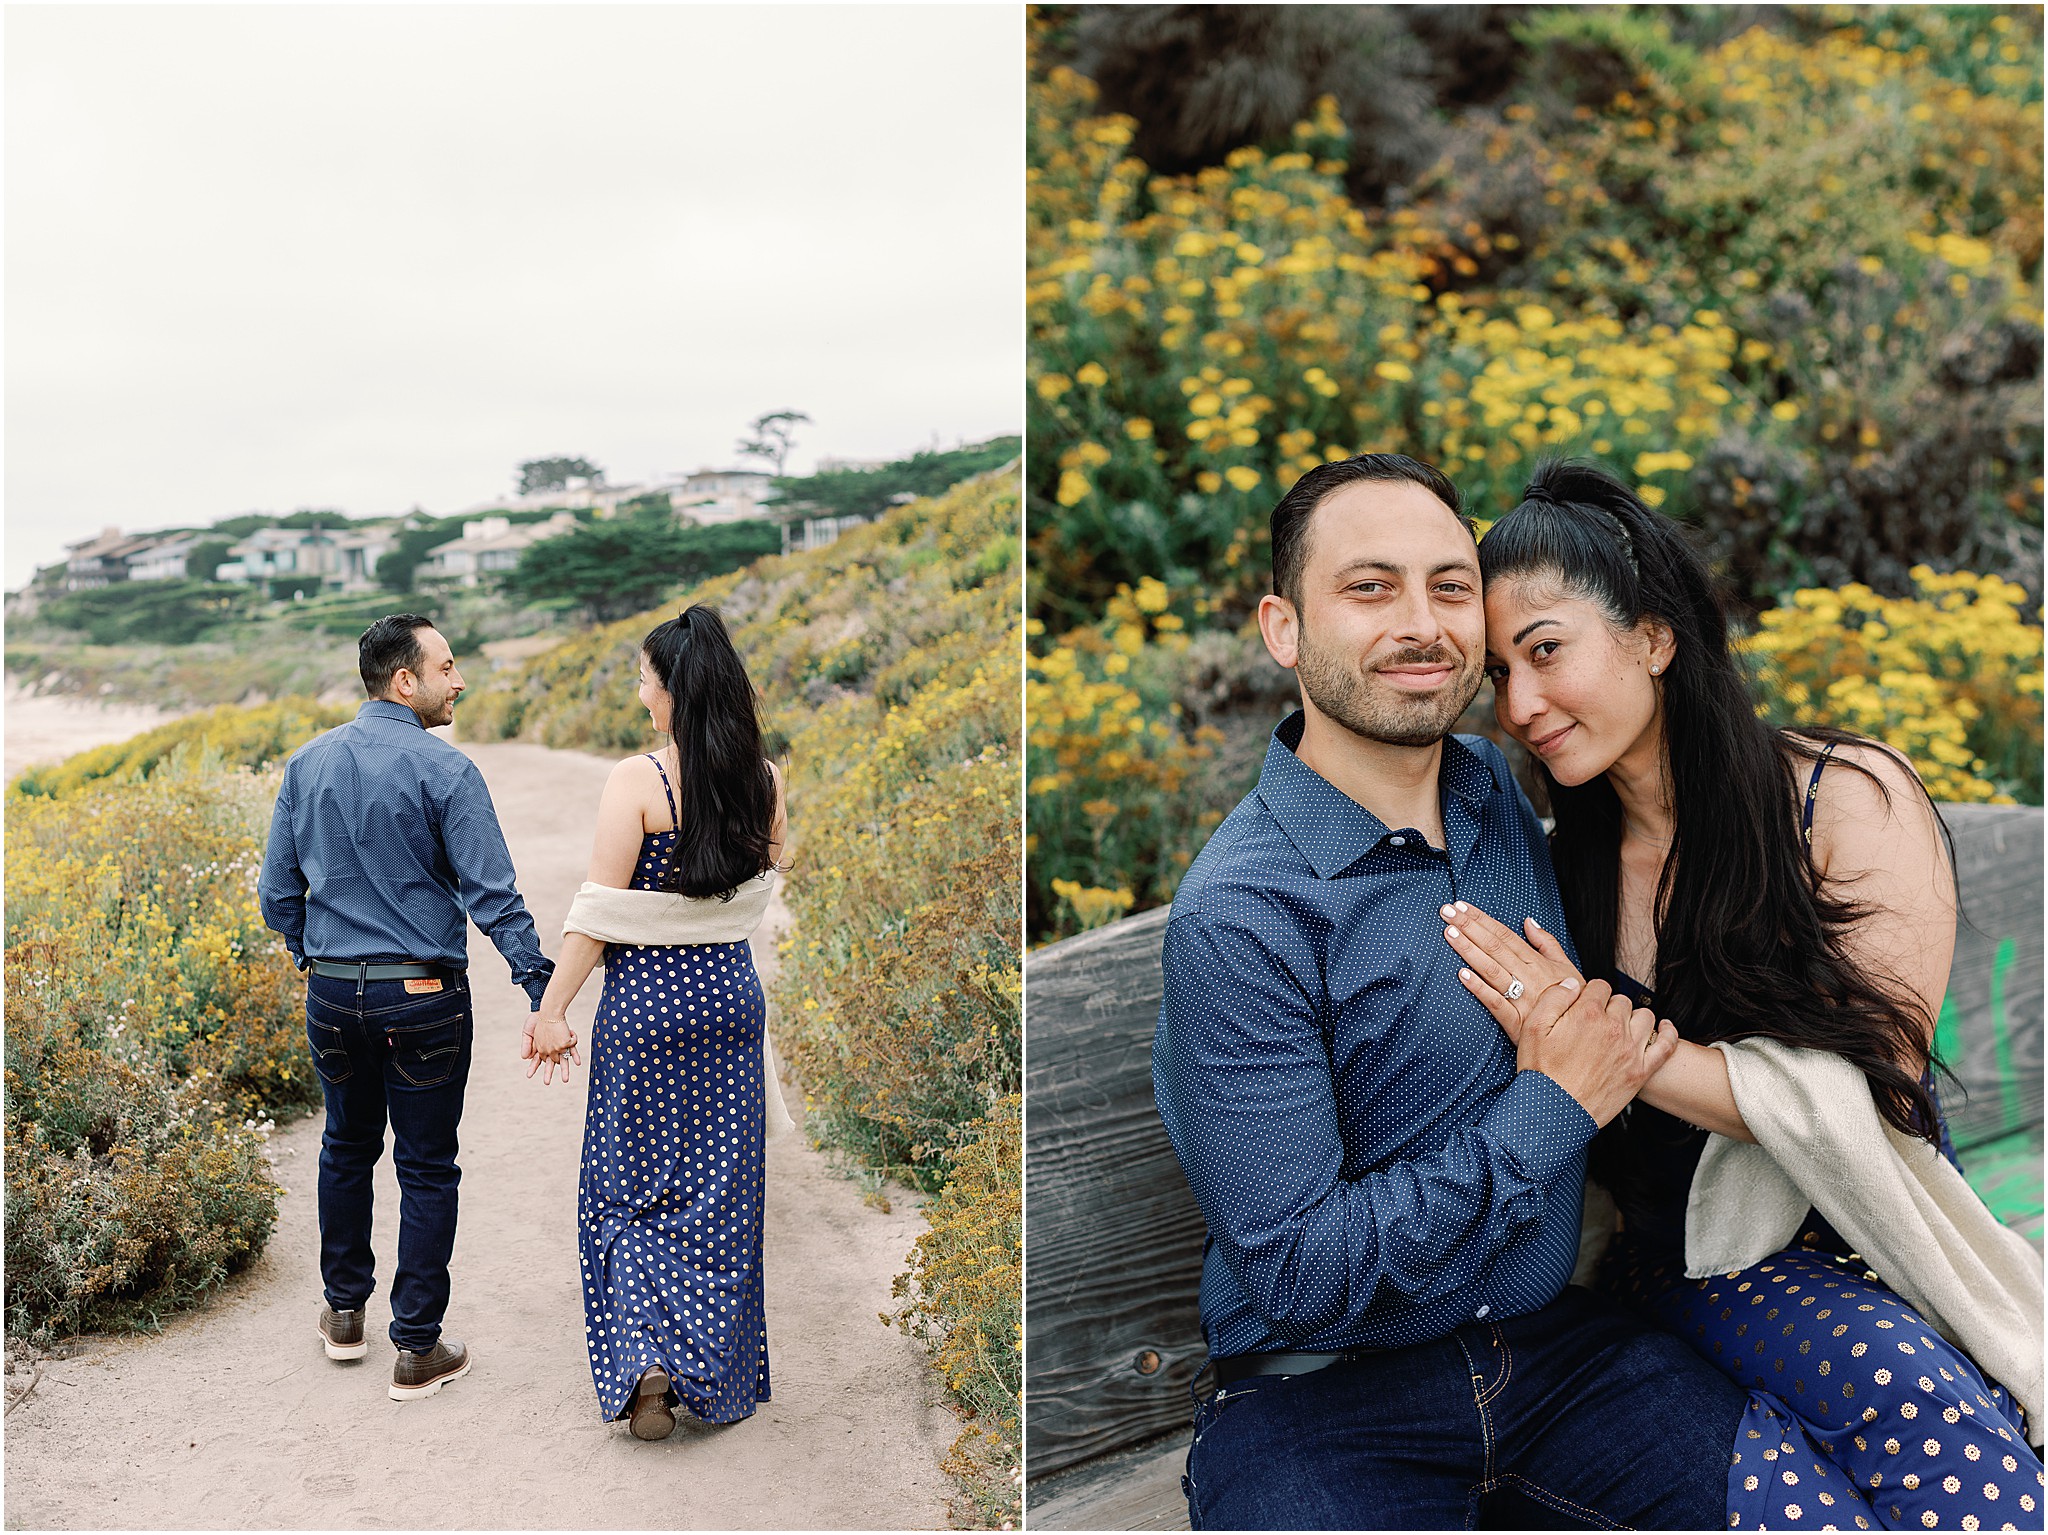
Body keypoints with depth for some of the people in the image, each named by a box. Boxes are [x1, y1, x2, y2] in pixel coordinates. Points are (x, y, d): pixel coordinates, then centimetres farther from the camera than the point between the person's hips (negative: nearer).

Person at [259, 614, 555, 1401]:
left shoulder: (306, 766, 4)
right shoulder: (445, 771, -14)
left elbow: (278, 892, 10)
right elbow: (492, 896, -19)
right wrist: (543, 990, -17)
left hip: (332, 991, 5)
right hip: (423, 996, -5)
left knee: (346, 1148, 23)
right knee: (426, 1168, 6)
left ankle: (344, 1312, 37)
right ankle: (417, 1350, 13)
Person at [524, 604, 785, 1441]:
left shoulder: (638, 780, -16)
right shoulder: (764, 781, -1)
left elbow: (598, 912, -15)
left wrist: (553, 1009, -7)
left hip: (647, 997, -4)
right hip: (732, 993, 5)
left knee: (635, 1184, 12)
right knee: (721, 1186, 13)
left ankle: (644, 1356, 0)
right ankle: (718, 1378, 22)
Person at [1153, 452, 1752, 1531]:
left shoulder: (1506, 795, 3)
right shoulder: (1237, 916, -19)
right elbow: (1295, 1275, -19)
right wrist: (1550, 1110, -16)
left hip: (1552, 1341, 6)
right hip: (1318, 1396, -5)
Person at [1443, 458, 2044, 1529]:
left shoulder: (1852, 799, -6)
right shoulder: (1561, 869, 2)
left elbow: (1869, 1094, -13)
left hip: (1874, 1251, -1)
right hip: (1689, 1271, 1)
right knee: (1910, 1388, -31)